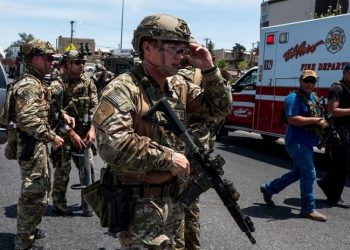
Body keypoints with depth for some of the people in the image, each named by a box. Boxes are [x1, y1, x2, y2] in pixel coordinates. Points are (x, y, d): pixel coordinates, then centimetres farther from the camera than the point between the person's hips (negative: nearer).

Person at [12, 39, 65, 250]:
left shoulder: (38, 83, 14)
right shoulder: (28, 85, -18)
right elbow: (28, 120, -27)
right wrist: (52, 137, -20)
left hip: (38, 145, 10)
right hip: (31, 146, -10)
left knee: (42, 189, 21)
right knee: (34, 195, -3)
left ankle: (30, 228, 36)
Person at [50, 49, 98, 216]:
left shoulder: (88, 83, 5)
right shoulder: (58, 85, -11)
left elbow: (94, 107, 5)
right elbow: (55, 114, -15)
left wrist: (92, 129, -7)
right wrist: (72, 134, -17)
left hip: (84, 133, 5)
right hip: (64, 133, -4)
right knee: (63, 170, 1)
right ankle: (59, 202, 17)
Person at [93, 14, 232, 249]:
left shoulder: (179, 85, 4)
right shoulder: (123, 88, -20)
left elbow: (220, 108, 12)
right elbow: (112, 145, -33)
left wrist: (210, 69, -3)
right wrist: (168, 157, -25)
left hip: (175, 197, 8)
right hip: (140, 205, -8)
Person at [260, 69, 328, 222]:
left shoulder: (313, 97, 16)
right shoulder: (294, 97, -13)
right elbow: (292, 119, -24)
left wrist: (321, 122, 6)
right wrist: (314, 120, -23)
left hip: (306, 142, 10)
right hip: (297, 141, -10)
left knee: (297, 172, 18)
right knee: (309, 174, -8)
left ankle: (268, 189, 31)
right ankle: (308, 209, 3)